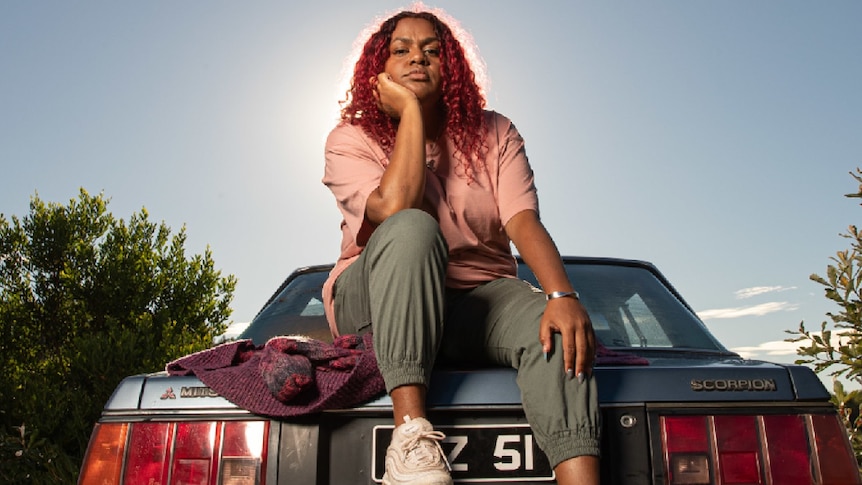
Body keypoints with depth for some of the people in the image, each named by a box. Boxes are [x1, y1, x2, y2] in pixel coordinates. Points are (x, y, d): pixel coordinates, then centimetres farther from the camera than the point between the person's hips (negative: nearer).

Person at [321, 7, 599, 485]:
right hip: (376, 302, -2)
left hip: (478, 300, 3)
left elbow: (523, 220, -11)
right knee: (412, 228, -34)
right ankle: (410, 431, -37)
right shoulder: (350, 139, -1)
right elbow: (395, 208, -22)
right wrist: (409, 109, -14)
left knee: (553, 328, -28)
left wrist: (562, 296, -29)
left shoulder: (494, 134, 6)